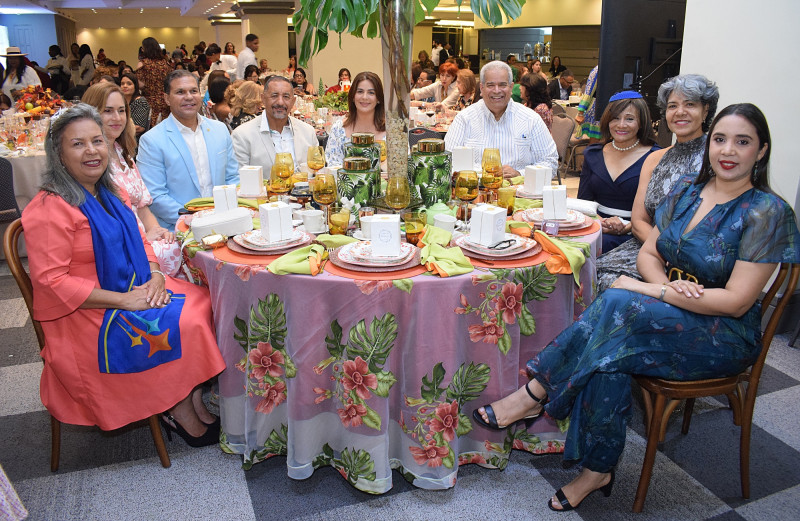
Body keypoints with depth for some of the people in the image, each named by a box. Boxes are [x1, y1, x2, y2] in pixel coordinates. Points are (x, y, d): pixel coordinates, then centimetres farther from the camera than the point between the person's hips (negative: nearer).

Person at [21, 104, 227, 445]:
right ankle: (181, 412, -1)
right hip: (84, 315, -8)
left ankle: (195, 401, -5)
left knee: (202, 303, -10)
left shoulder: (111, 194, 11)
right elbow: (50, 280, -21)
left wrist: (156, 275, -5)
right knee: (180, 326, -21)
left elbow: (137, 241, 17)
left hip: (133, 291, 8)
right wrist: (123, 300, -23)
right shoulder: (49, 208, -16)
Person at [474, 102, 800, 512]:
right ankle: (598, 471, -16)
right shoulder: (687, 189, 6)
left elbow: (736, 302, -18)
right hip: (672, 317, 5)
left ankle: (535, 394, -20)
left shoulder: (767, 212, -12)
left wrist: (649, 291, -20)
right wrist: (665, 283, -15)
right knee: (607, 355, -29)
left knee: (616, 305, -32)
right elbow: (648, 253, 9)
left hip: (726, 337, -5)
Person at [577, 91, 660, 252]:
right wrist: (600, 221, -12)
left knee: (602, 243, -36)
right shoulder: (593, 154, 13)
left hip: (631, 234, -3)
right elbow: (583, 201, 9)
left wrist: (626, 227, -20)